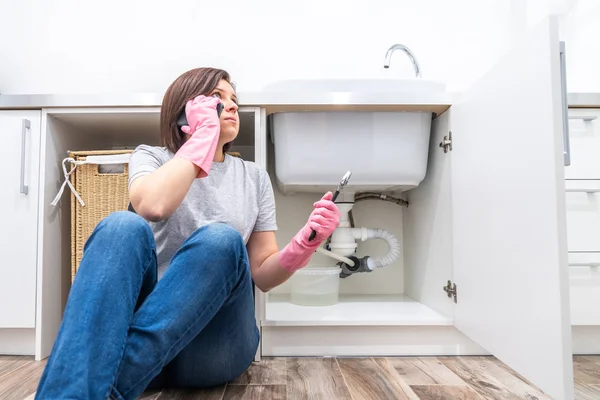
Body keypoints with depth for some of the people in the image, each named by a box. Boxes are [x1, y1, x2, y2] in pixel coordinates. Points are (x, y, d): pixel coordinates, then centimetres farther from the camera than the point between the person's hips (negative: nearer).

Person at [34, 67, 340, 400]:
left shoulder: (254, 177, 12)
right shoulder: (150, 157, 9)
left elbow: (262, 274, 7)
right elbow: (153, 206, -18)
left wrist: (305, 243, -13)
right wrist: (204, 133, -8)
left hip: (213, 343, 1)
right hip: (140, 319, 0)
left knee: (220, 239, -28)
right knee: (124, 225, -28)